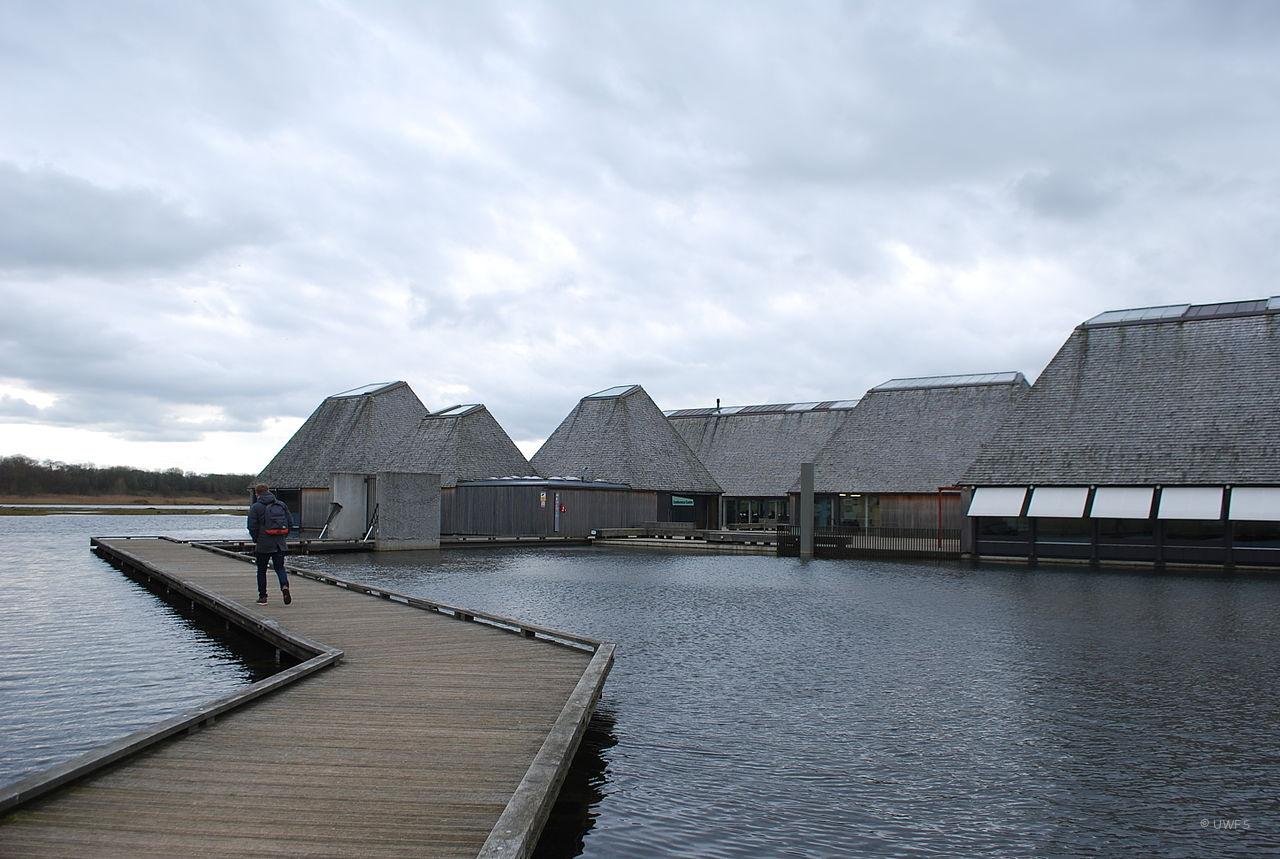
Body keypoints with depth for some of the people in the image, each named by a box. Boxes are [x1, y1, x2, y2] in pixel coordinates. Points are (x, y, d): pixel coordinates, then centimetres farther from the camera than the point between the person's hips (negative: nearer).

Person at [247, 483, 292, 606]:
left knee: (261, 570, 11)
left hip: (263, 544, -3)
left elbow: (252, 527, -9)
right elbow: (289, 522, 7)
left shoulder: (255, 507, -6)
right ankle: (285, 586, -18)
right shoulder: (282, 505, 7)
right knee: (280, 567, 9)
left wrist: (256, 540, 5)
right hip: (280, 543, 3)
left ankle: (262, 597, 13)